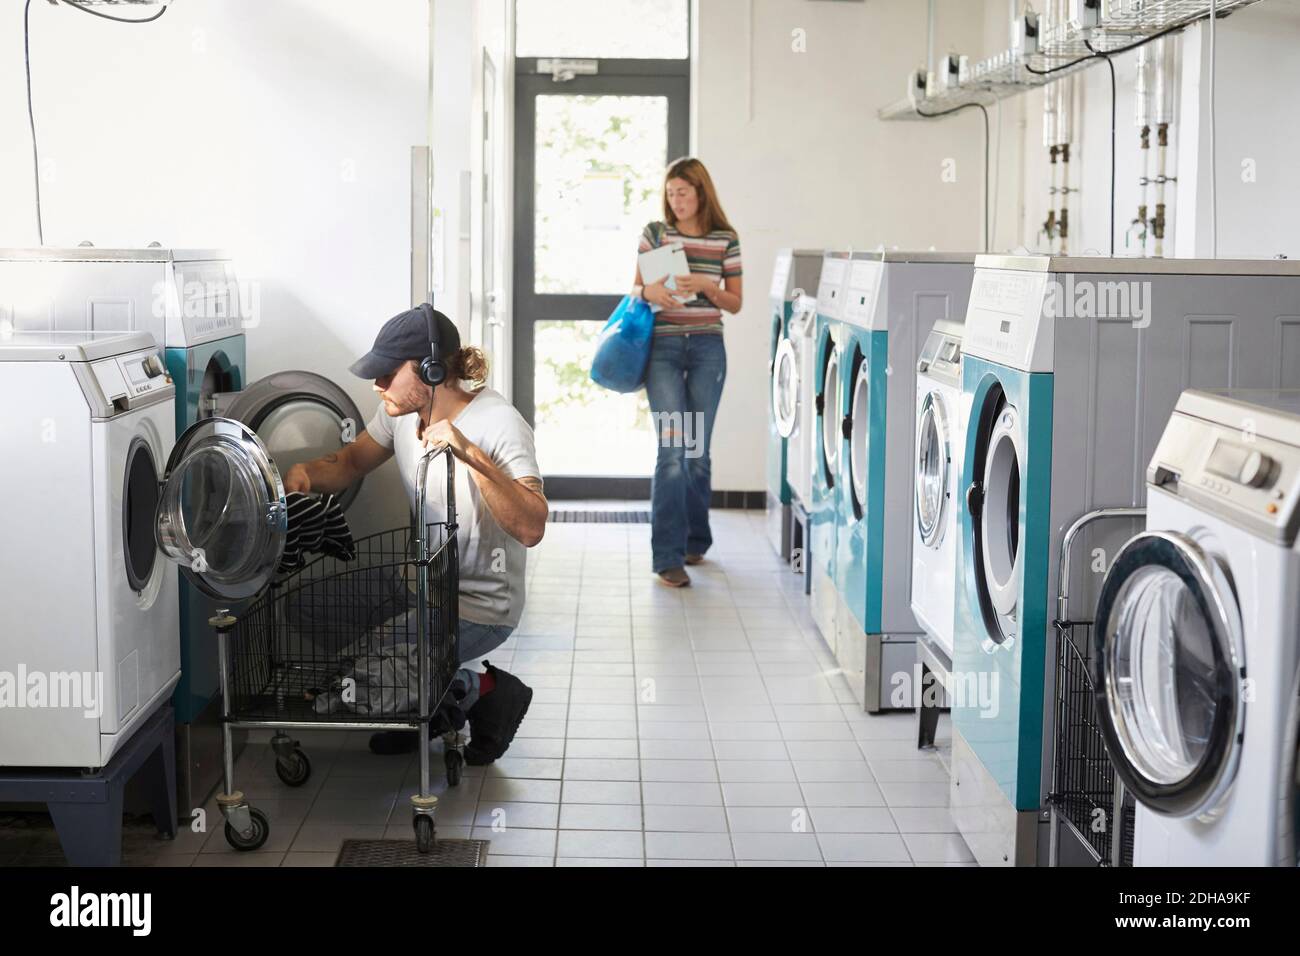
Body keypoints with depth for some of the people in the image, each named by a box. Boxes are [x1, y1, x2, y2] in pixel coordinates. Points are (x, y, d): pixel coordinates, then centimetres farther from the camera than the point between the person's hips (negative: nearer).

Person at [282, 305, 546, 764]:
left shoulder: (499, 424, -26)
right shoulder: (401, 410, -3)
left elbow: (531, 528, -37)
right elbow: (352, 462, 12)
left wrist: (472, 455, -46)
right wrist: (305, 471, -10)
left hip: (480, 609, -8)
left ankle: (483, 692, 4)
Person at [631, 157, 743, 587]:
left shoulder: (725, 240, 6)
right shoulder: (655, 233, 5)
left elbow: (735, 304, 8)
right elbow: (636, 289, 10)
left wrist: (706, 286, -11)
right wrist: (650, 291, -13)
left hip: (707, 348, 1)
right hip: (663, 346, -1)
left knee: (697, 450, 6)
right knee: (672, 449, -11)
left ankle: (695, 540, 26)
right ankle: (667, 556, -10)